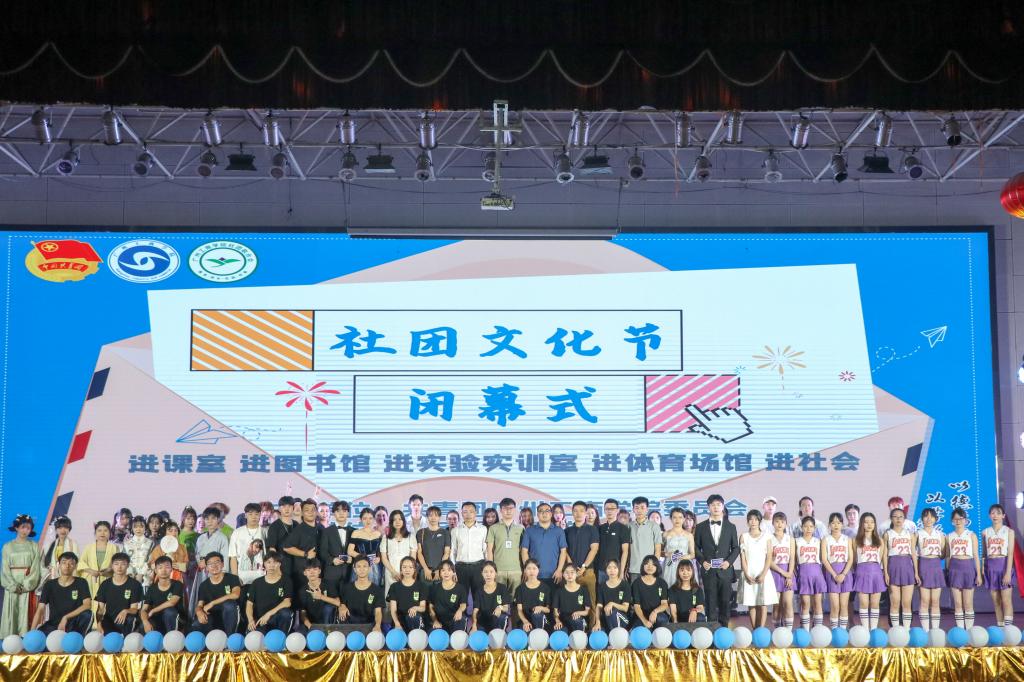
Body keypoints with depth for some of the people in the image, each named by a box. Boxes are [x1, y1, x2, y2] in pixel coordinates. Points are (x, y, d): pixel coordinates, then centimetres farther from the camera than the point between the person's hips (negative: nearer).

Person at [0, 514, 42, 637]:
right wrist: (13, 585, -10)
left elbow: (36, 567, 1)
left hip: (28, 585, -1)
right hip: (12, 585, 1)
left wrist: (27, 584, -11)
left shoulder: (34, 546, 8)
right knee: (11, 613, -4)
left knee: (26, 612, -7)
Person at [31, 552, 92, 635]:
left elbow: (87, 605, -13)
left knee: (87, 614, -33)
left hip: (74, 625, 0)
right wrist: (32, 632, -18)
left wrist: (66, 617, -22)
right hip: (54, 625, 0)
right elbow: (40, 610, -4)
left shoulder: (81, 583, 2)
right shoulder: (50, 585, 5)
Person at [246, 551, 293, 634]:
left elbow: (287, 602, -8)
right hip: (259, 621, -1)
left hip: (277, 619, 1)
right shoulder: (257, 583, 14)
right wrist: (250, 620, -13)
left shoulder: (286, 582, 7)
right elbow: (249, 603, 8)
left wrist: (269, 614, -20)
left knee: (285, 612, -35)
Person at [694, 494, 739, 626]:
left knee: (724, 601, 2)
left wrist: (729, 561, -7)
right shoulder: (701, 527, 7)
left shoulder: (730, 527, 9)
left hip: (725, 569, 1)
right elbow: (696, 547, 9)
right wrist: (702, 561, -7)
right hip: (709, 570, -1)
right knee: (711, 602, -2)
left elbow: (736, 548, 8)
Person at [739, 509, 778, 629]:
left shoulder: (766, 537, 5)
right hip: (749, 575, 1)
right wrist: (747, 575, -8)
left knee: (763, 604, -5)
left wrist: (763, 575, -11)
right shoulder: (744, 537, 7)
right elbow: (742, 557, 2)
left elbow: (769, 558, 0)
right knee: (751, 604, 2)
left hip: (763, 574, -1)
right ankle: (754, 631, 6)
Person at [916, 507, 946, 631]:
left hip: (936, 566, 3)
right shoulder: (918, 534, 3)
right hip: (923, 565, -3)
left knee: (935, 601, 4)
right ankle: (925, 631, 0)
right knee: (925, 601, -4)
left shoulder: (939, 534, 12)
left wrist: (938, 555, -2)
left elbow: (944, 553, 14)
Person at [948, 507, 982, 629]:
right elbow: (948, 556, 11)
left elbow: (976, 555, 2)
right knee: (957, 604, 2)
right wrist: (948, 572, 5)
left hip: (968, 567, -2)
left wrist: (979, 574, -2)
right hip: (955, 568, 2)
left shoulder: (971, 535, 4)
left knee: (968, 603, -1)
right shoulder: (949, 536, 9)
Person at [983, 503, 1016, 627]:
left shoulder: (1009, 531, -1)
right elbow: (984, 553, 11)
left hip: (1004, 565, -4)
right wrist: (983, 570, 3)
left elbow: (1010, 553, -7)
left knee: (1006, 600, -7)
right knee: (996, 602, 5)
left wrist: (1008, 572, -15)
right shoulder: (985, 532, 9)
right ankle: (1000, 628, 9)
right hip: (991, 567, 4)